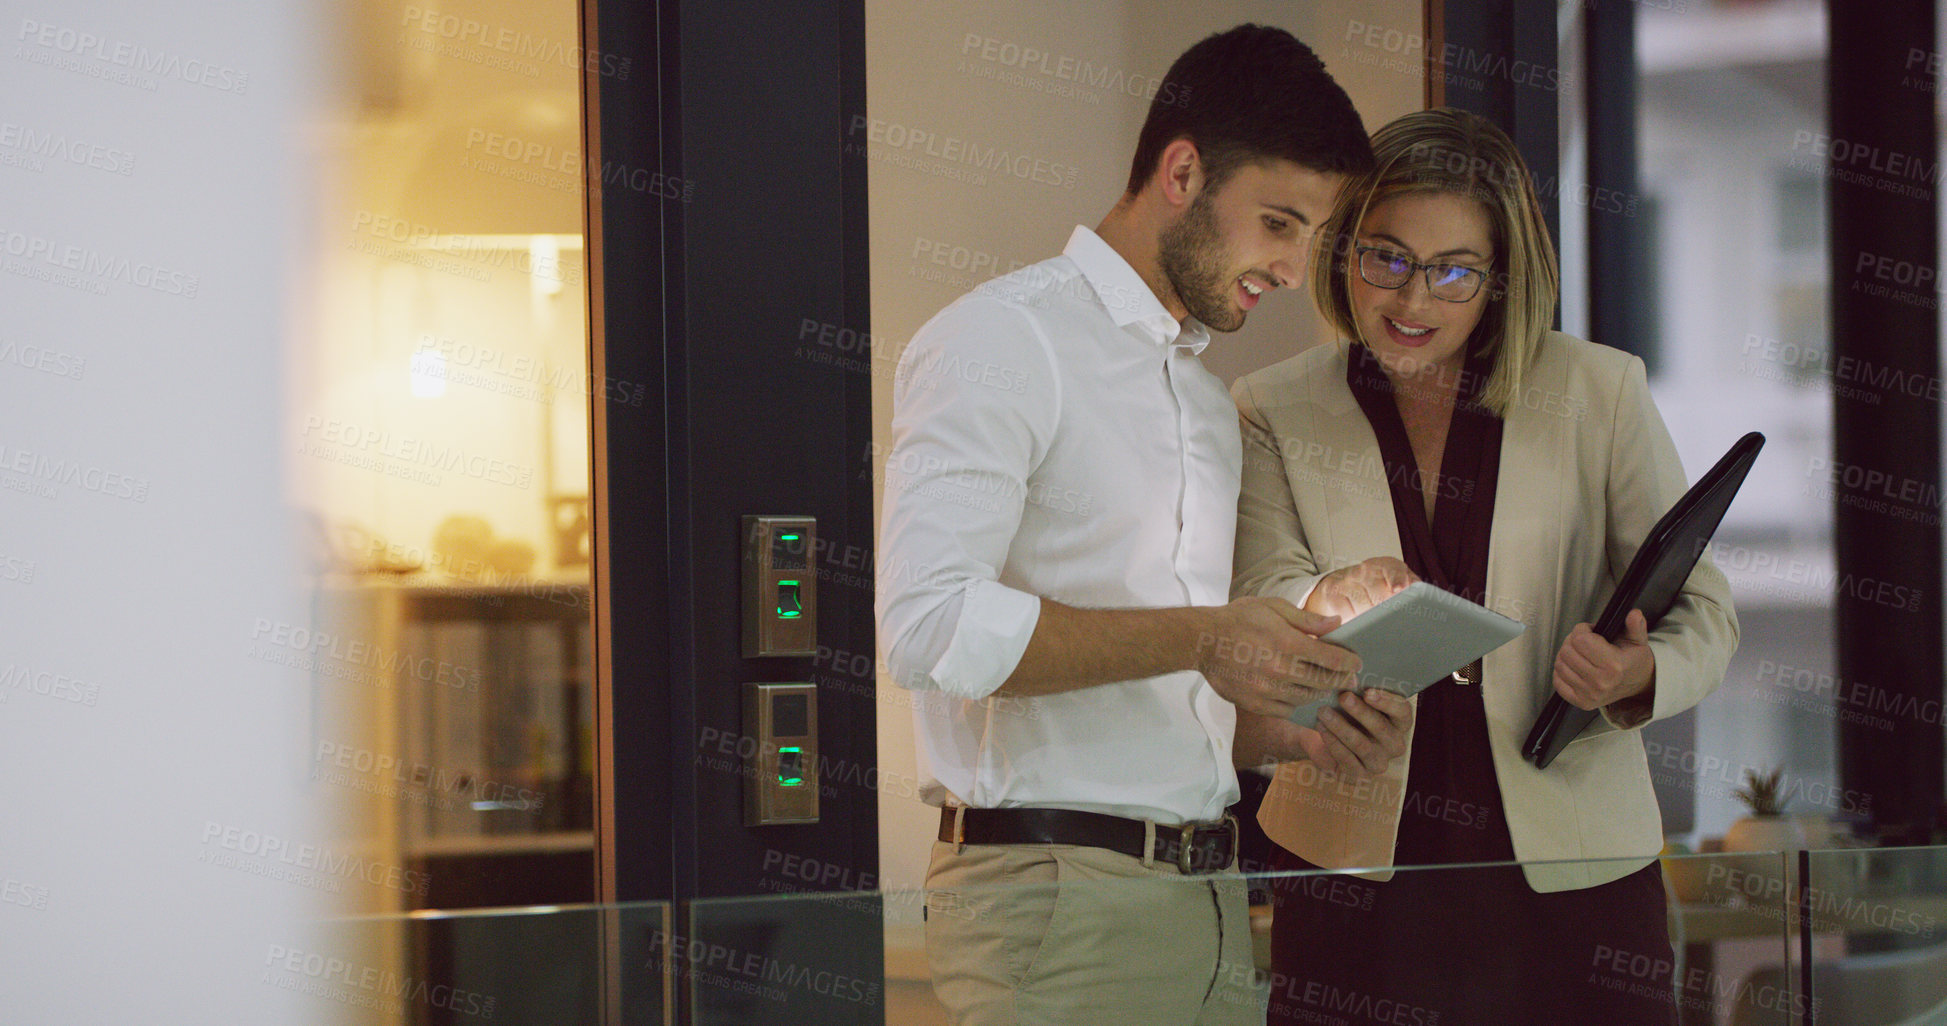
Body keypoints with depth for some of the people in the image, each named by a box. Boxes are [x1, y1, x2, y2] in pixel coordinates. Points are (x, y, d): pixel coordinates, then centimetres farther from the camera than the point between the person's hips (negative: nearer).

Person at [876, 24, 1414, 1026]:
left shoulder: (1208, 399, 23)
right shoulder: (1000, 340, -5)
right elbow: (928, 623, -19)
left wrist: (1297, 735, 5)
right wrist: (1199, 638, -20)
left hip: (1205, 898, 8)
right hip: (1054, 902, -8)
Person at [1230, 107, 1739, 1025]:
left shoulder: (1598, 391, 2)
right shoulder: (1273, 413, 5)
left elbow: (1701, 608, 4)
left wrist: (1641, 675, -20)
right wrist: (1329, 602, -31)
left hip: (1571, 863, 0)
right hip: (1354, 871, 0)